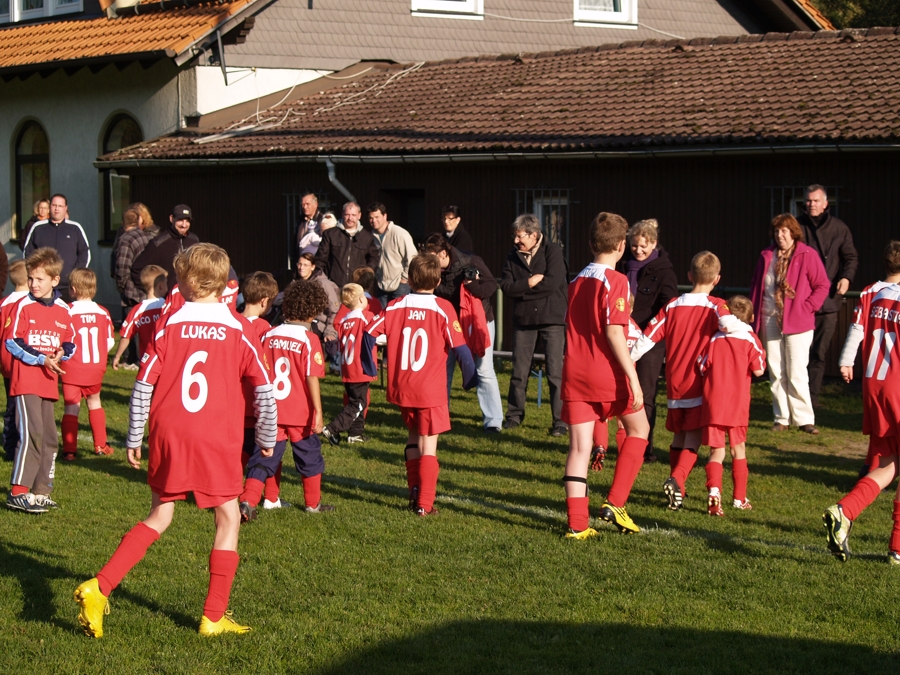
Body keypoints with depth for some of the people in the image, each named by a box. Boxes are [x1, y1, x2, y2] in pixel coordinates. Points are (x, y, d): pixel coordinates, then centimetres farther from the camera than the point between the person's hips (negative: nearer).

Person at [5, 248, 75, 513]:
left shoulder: (63, 310, 7)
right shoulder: (24, 306, -6)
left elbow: (70, 343, 15)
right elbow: (12, 343, -9)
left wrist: (61, 353, -7)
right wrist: (41, 359, -17)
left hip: (49, 382, 6)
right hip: (26, 380, -6)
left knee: (49, 438, 9)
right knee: (32, 433, -16)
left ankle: (40, 491, 20)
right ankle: (18, 492, -13)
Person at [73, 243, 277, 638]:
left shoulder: (170, 326, 0)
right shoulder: (237, 330, 0)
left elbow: (143, 386, 0)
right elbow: (264, 389, 1)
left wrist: (133, 439, 9)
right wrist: (267, 438, 14)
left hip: (168, 436, 2)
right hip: (217, 439, -2)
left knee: (159, 517, 16)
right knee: (229, 518, 12)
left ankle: (99, 587, 2)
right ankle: (214, 617, 10)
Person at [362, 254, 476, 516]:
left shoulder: (395, 307, 0)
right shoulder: (443, 308, -10)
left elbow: (369, 334, -1)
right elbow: (459, 347, -12)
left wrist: (368, 368, 13)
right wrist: (470, 377, 2)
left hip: (401, 388, 4)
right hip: (431, 391, -4)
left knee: (413, 436, 23)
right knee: (428, 444, 2)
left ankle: (414, 492, 21)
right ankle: (424, 504, 1)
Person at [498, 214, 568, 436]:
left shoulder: (552, 251, -7)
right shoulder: (513, 256, 7)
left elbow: (553, 283, -19)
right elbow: (506, 287, -3)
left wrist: (521, 289, -11)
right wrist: (531, 282, -16)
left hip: (552, 319, -4)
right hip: (523, 319, 4)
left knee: (555, 372, -5)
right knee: (519, 372, 9)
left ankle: (560, 420, 0)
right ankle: (514, 415, 23)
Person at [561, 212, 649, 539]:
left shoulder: (577, 281, 12)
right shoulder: (615, 281, -10)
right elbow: (613, 332, -18)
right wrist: (633, 378, -18)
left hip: (575, 374, 6)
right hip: (608, 374, -6)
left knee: (579, 447, 3)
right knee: (639, 428, 15)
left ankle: (577, 523, -1)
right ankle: (615, 503, 8)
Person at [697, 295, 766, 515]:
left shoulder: (714, 339, 5)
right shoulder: (750, 339, 0)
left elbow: (702, 368, 4)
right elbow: (758, 370, -6)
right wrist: (761, 356, 14)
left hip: (712, 402, 1)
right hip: (738, 401, -1)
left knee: (716, 451, 2)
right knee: (739, 449, 15)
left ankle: (714, 489, -22)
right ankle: (739, 498, 21)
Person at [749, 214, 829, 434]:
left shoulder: (807, 255, -4)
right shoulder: (767, 256, 11)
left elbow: (822, 285, -4)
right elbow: (756, 286, 16)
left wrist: (806, 308, -11)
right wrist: (755, 316, 9)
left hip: (797, 323, -5)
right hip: (771, 321, 5)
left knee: (796, 373, -6)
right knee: (776, 372, 6)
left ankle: (804, 419, 1)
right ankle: (782, 418, 14)